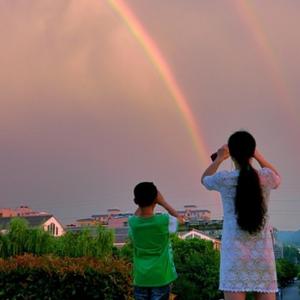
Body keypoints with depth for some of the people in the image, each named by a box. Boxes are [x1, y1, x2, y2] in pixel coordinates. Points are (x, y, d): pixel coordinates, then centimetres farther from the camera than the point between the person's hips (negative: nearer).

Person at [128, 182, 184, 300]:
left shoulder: (132, 222, -8)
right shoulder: (164, 221, -14)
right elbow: (179, 219, 9)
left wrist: (141, 203, 10)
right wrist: (163, 202, 9)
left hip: (140, 278, 2)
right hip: (161, 277, -2)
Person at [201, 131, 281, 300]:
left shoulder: (224, 179, -6)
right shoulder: (266, 177, -2)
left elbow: (204, 179, 19)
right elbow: (277, 178, 25)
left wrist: (219, 158, 30)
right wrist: (258, 156, 28)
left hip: (235, 253, -2)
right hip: (263, 253, 2)